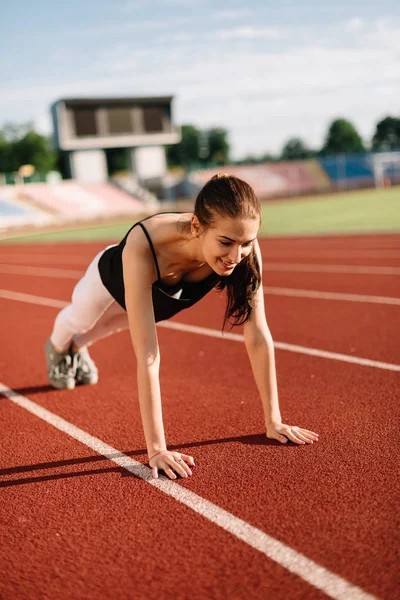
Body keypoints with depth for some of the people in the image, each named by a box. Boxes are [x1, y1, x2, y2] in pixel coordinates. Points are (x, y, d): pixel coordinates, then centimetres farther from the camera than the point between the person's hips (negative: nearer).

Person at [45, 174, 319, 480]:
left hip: (165, 296, 4)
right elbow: (148, 356, -51)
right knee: (79, 319, 32)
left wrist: (273, 420, -31)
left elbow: (259, 337, -34)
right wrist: (156, 449, -49)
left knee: (110, 326, 36)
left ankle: (77, 349, 71)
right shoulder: (144, 247, -51)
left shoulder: (245, 248, -40)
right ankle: (58, 348, 70)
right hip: (112, 281, -3)